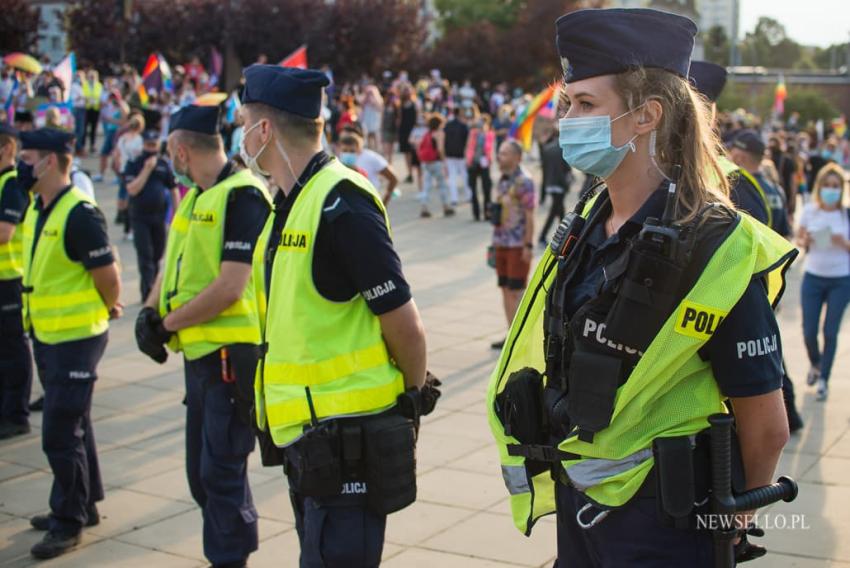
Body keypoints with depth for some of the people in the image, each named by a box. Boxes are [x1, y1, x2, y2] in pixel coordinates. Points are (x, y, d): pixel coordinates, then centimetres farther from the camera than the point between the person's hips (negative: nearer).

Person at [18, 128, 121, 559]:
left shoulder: (80, 214, -20)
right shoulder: (37, 209, 7)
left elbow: (108, 276, -15)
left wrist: (107, 309, 2)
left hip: (76, 338, -9)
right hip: (46, 335, 9)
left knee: (61, 434, -4)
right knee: (72, 424, 19)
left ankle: (69, 521, 10)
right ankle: (84, 505, 32)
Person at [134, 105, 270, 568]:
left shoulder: (242, 196, -16)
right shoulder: (195, 198, 14)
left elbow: (229, 288, -21)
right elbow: (172, 263, 16)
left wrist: (167, 323, -11)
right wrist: (149, 311, -2)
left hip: (232, 356, -9)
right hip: (201, 353, 9)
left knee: (221, 472, -4)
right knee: (202, 471, 17)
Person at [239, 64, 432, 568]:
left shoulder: (340, 204, -18)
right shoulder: (291, 204, 11)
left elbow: (405, 327, -16)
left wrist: (412, 397, -1)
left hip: (346, 437, -9)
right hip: (304, 432, 9)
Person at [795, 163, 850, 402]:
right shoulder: (809, 211, -2)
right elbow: (799, 239, 7)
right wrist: (805, 241, -15)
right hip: (813, 277, 1)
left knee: (831, 331, 2)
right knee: (809, 331, 3)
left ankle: (823, 379, 17)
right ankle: (815, 365, 35)